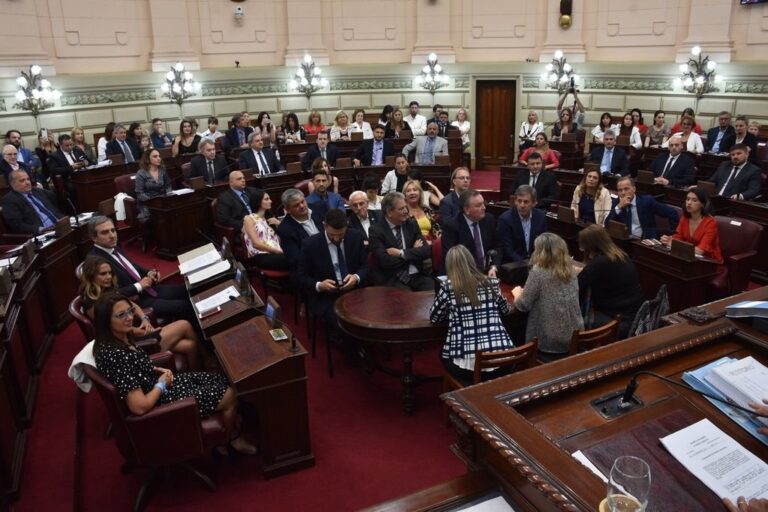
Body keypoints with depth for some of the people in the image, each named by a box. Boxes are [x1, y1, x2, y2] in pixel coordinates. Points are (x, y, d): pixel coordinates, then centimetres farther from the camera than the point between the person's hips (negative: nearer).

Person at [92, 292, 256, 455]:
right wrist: (161, 384, -16)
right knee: (229, 395, -1)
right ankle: (233, 438, 27)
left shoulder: (121, 338, -6)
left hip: (158, 384, 9)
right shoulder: (114, 355, -34)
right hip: (160, 401, -9)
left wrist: (158, 370, -1)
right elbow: (140, 407, -33)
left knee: (222, 380, 14)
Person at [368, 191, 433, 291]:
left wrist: (401, 253, -11)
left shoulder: (412, 224, 10)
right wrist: (414, 252, -5)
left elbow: (427, 251, 1)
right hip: (393, 280, -4)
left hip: (417, 275, 4)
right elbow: (385, 262, -15)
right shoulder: (377, 232, -3)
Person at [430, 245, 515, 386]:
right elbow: (506, 310, 23)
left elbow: (434, 318, 10)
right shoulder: (491, 283, 5)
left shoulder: (448, 287, -5)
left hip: (466, 365, -4)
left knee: (443, 354, 30)